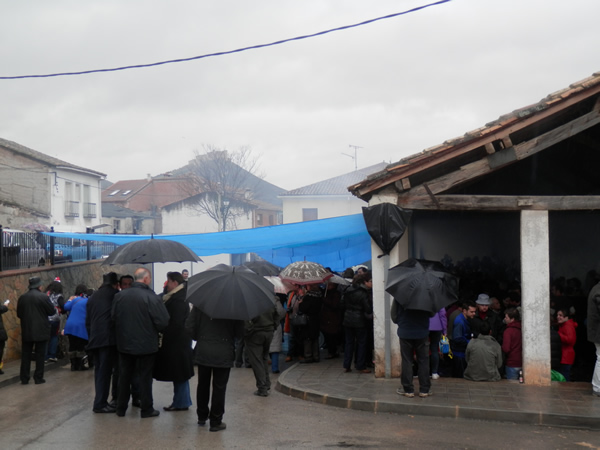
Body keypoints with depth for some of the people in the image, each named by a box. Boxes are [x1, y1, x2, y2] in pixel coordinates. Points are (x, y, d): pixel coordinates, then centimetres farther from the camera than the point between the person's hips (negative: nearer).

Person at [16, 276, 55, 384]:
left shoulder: (22, 298, 0)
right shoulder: (43, 297, -12)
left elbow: (19, 314, 5)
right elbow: (51, 311, -7)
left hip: (26, 331, 3)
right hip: (41, 331, -3)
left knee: (25, 354, 10)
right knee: (40, 355, 5)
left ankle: (24, 378, 10)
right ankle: (38, 378, 5)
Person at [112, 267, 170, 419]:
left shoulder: (120, 296, -4)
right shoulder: (151, 298, -19)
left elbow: (113, 317, 3)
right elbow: (163, 322, -18)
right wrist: (153, 329, 4)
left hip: (124, 344, 4)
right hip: (146, 345, -4)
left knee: (124, 376, 15)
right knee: (145, 377, 7)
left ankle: (121, 408, 23)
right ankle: (146, 409, 14)